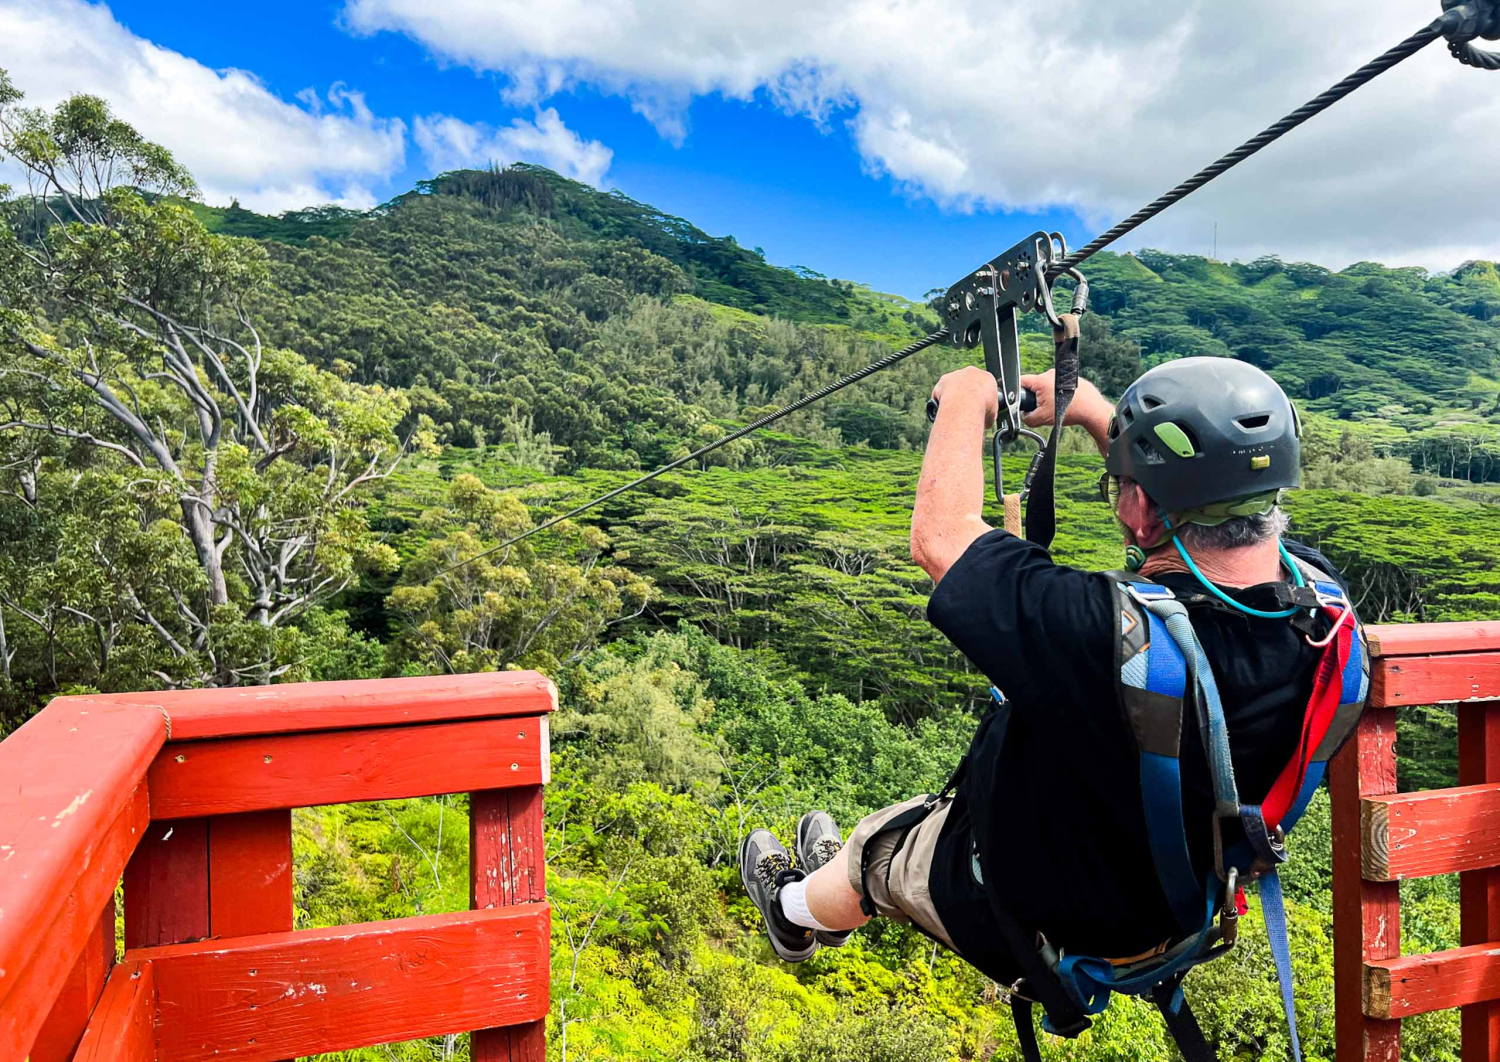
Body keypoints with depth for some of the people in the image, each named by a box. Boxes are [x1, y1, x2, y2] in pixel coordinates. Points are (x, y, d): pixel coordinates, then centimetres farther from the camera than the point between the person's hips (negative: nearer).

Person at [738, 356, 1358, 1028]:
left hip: (1039, 925, -6)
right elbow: (1205, 500, 0)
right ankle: (845, 871, 59)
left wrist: (966, 397, -15)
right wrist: (1095, 411, 4)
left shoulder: (1111, 635, -44)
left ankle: (795, 909, 56)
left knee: (879, 846, 23)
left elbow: (940, 537, -30)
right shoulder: (1320, 598, -22)